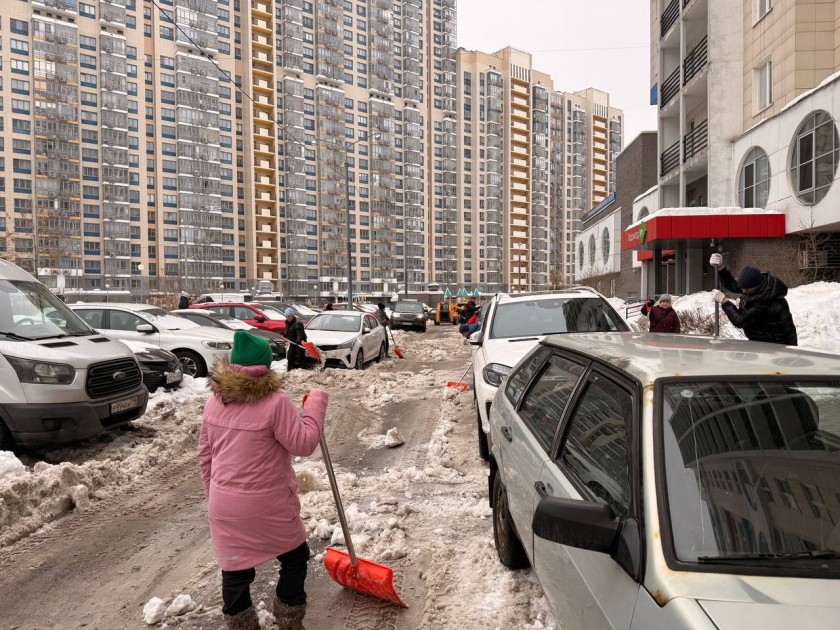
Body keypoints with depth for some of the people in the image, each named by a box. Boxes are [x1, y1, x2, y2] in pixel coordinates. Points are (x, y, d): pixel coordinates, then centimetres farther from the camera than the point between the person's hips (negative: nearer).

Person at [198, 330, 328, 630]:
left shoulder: (214, 401, -1)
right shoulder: (275, 403, -22)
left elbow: (205, 453, 8)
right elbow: (304, 443, -17)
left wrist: (213, 492, 19)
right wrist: (316, 403, -9)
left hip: (225, 505, 5)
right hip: (267, 505, -5)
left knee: (235, 568, 18)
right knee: (295, 556, 19)